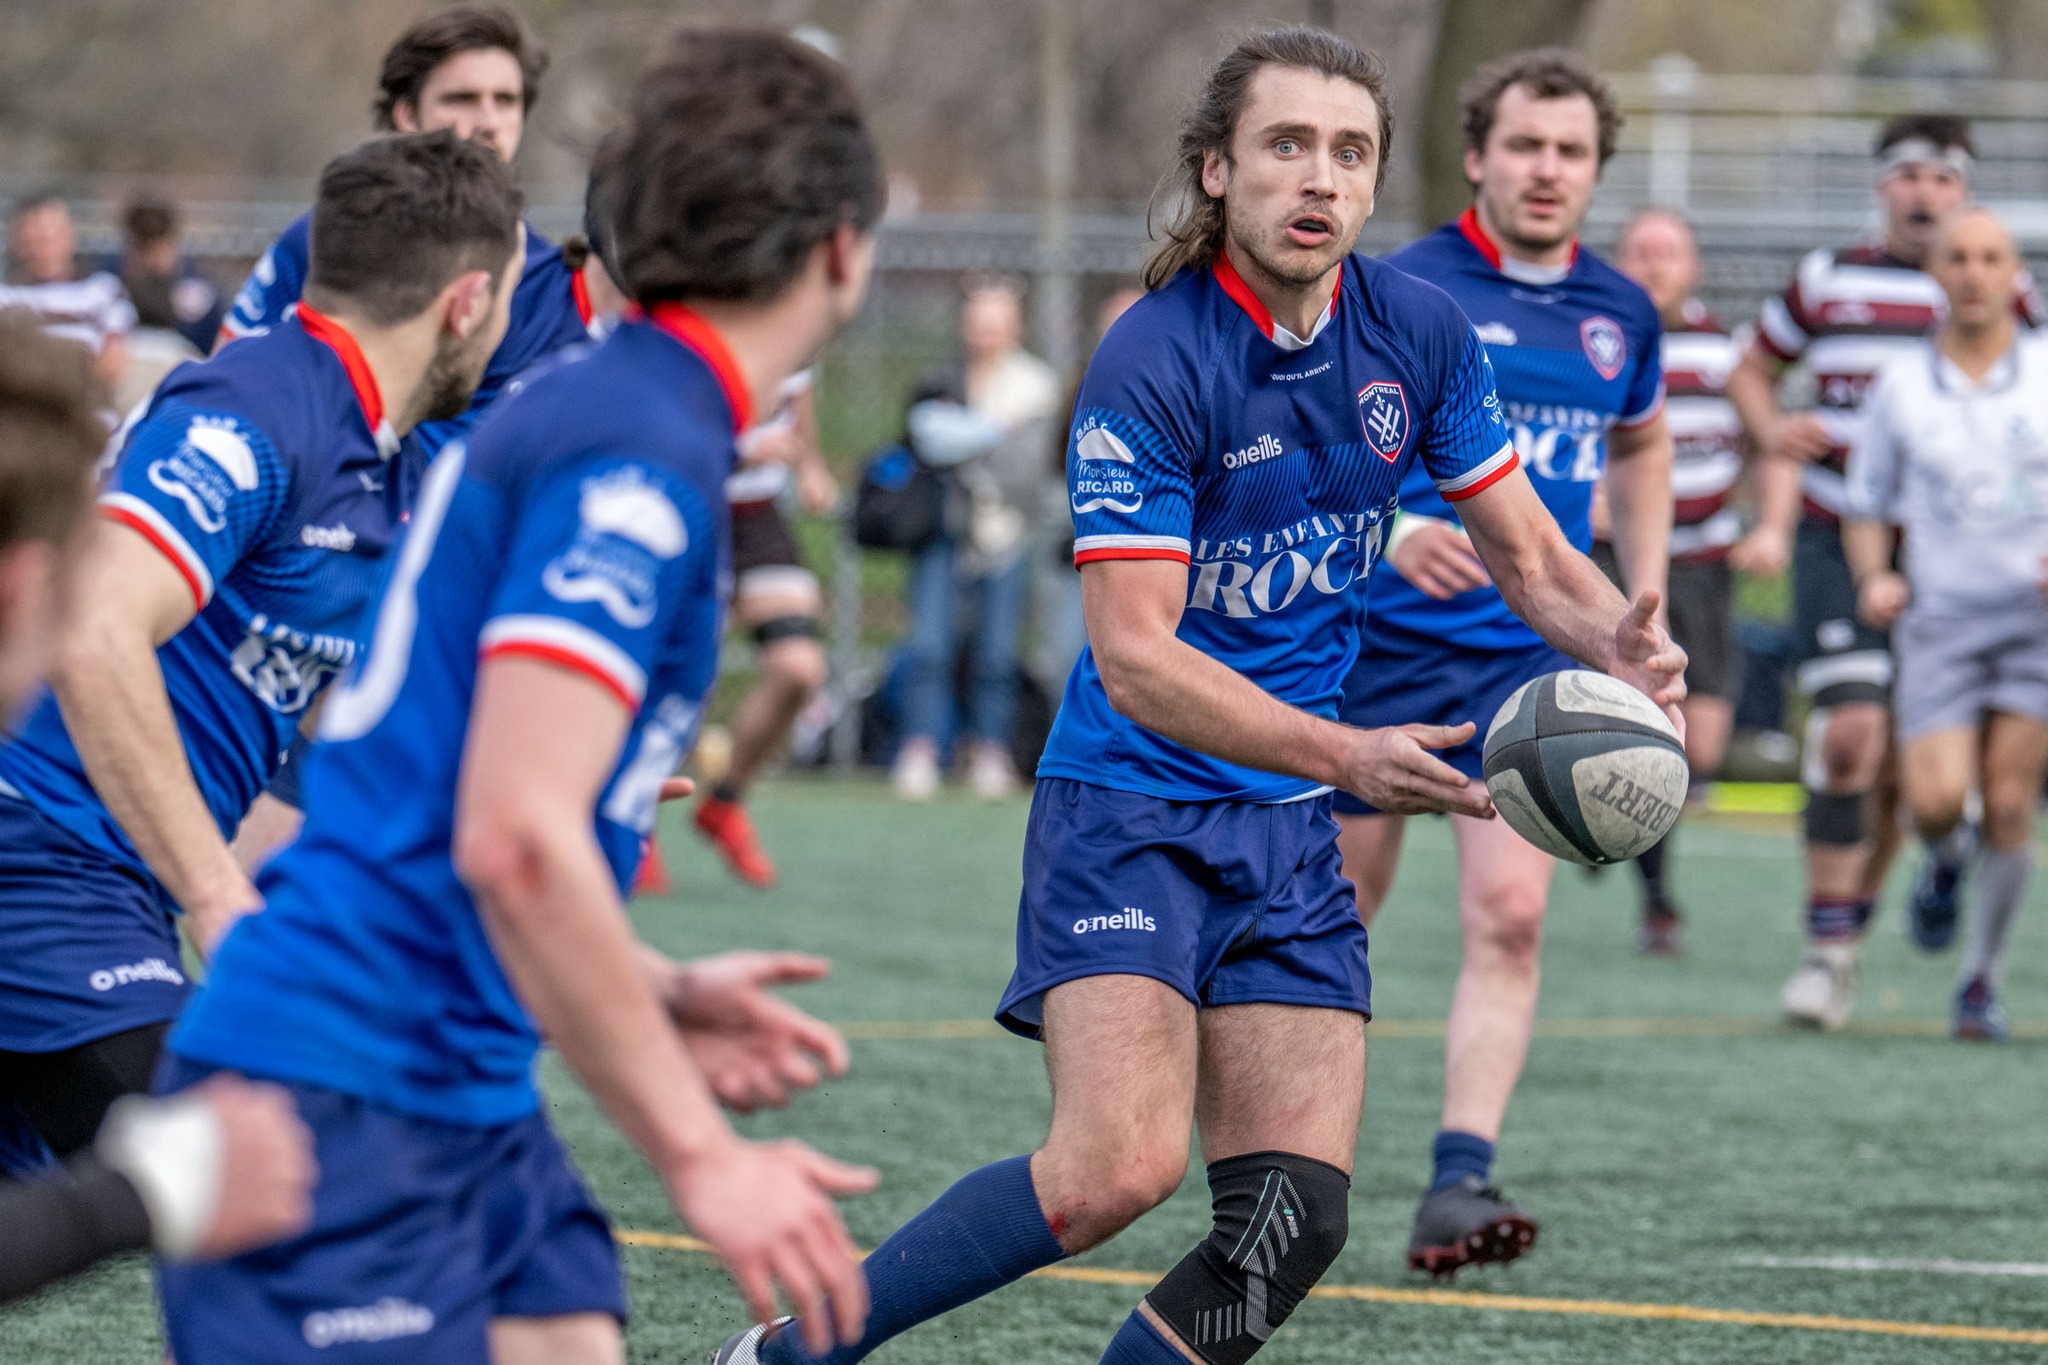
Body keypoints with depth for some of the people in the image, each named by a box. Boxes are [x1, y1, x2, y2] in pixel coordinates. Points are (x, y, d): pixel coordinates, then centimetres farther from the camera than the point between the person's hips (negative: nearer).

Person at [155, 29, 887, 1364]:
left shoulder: (589, 409, 15)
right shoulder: (641, 456, -15)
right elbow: (514, 841, -23)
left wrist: (655, 1001, 17)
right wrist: (698, 1153, -20)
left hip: (463, 1099, 10)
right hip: (340, 1105, -10)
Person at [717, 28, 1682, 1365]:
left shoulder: (1420, 332, 1)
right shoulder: (1151, 366, -17)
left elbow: (1530, 555, 11)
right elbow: (1135, 661, -22)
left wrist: (1620, 639, -11)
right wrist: (1346, 754, -33)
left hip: (1288, 833, 6)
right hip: (1130, 807, -6)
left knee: (1293, 1218, -5)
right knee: (1120, 1166, -24)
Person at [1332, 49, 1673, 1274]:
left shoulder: (1621, 312, 7)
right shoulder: (1402, 291, -9)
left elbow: (1641, 444, 27)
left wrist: (1646, 595, 18)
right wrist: (1387, 533, -33)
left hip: (1533, 655, 3)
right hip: (1384, 637, -3)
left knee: (1510, 915, -14)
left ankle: (1461, 1179, -16)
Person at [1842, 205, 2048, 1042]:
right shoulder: (1899, 385, 5)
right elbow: (1865, 508, 11)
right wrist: (1873, 578, -8)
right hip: (1940, 617, 0)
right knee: (1937, 800, -16)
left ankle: (1981, 980, 10)